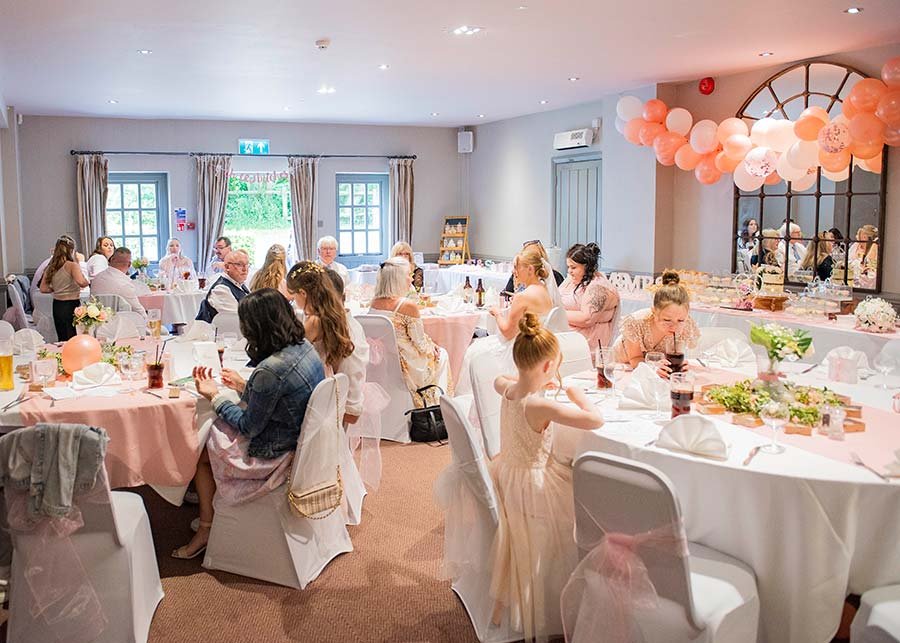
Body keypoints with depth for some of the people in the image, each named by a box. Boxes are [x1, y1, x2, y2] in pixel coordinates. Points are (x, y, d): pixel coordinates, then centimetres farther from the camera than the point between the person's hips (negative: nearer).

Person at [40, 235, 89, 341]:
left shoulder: (51, 267, 7)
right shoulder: (72, 265, -12)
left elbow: (43, 288, 7)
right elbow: (80, 282, -29)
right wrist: (88, 282, -8)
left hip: (57, 305, 7)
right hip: (71, 305, -6)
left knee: (62, 340, 14)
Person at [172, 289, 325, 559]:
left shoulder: (270, 370, -31)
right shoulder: (305, 347, -5)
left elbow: (249, 427, -18)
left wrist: (215, 396, -7)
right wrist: (244, 386, 15)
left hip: (273, 456, -8)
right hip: (301, 442, 8)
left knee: (199, 448, 15)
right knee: (213, 432, 23)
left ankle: (206, 528, 30)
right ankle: (210, 511, 33)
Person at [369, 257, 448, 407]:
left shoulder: (374, 302, -3)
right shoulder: (408, 306, -25)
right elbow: (421, 344, -16)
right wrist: (432, 346, 6)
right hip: (405, 366, -7)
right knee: (441, 354, 24)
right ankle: (433, 403, 34)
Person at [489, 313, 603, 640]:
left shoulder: (508, 390, -8)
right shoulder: (541, 407, -32)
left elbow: (498, 379, 20)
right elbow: (596, 420, -34)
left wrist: (530, 379, 11)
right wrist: (577, 393, -17)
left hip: (508, 470, 8)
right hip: (533, 483, -8)